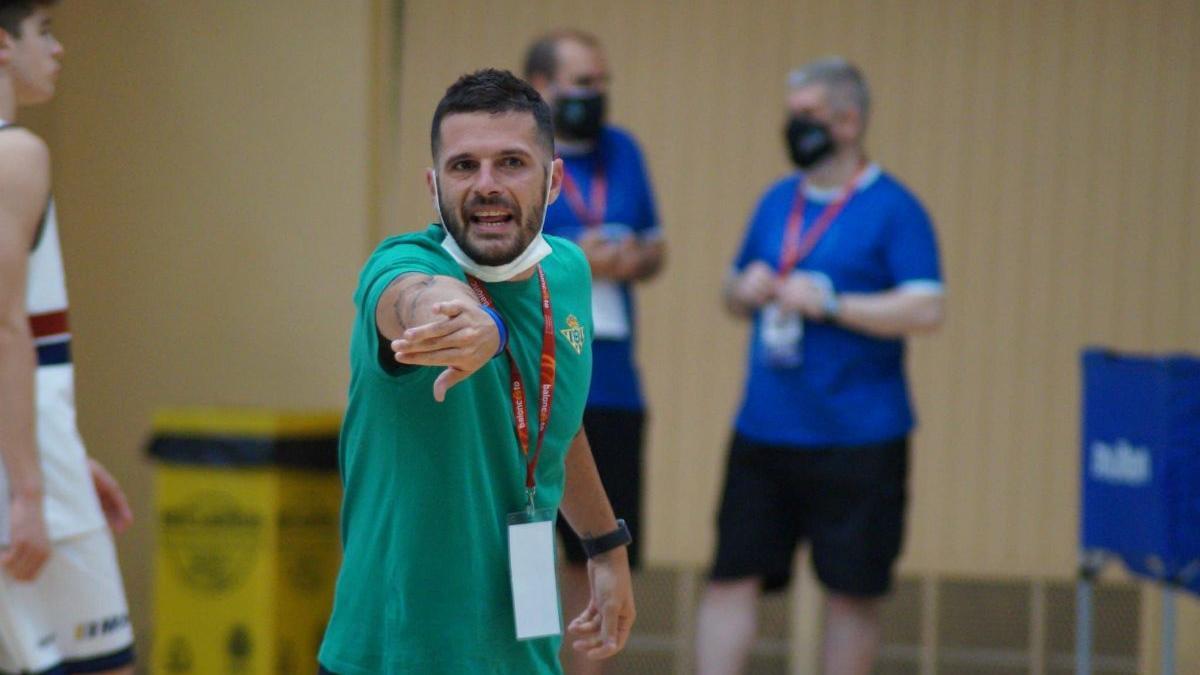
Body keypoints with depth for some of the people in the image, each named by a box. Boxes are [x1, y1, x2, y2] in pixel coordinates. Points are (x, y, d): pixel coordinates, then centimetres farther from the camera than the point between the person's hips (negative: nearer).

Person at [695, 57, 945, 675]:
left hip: (857, 438, -5)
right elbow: (734, 295, 23)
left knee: (851, 592, 4)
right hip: (762, 432, 5)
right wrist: (746, 290, 0)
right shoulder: (777, 201, 13)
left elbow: (926, 310, -15)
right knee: (731, 576, 1)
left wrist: (828, 302, -18)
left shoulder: (894, 209, -5)